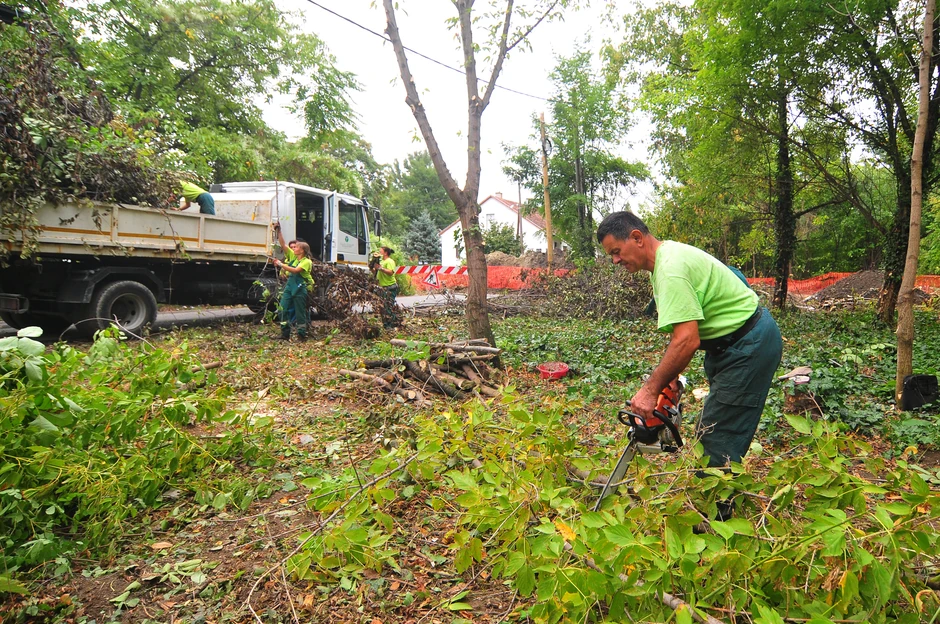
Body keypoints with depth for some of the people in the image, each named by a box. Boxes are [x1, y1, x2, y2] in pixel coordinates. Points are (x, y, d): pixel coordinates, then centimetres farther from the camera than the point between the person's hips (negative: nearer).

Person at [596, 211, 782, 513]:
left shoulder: (671, 268, -25)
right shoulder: (666, 256, 7)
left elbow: (687, 341, -32)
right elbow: (682, 332, 12)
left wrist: (650, 390, -24)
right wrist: (664, 380, 7)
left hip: (749, 346, -11)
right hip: (733, 343, 11)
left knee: (718, 436, -7)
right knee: (719, 430, 16)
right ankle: (714, 508, 28)